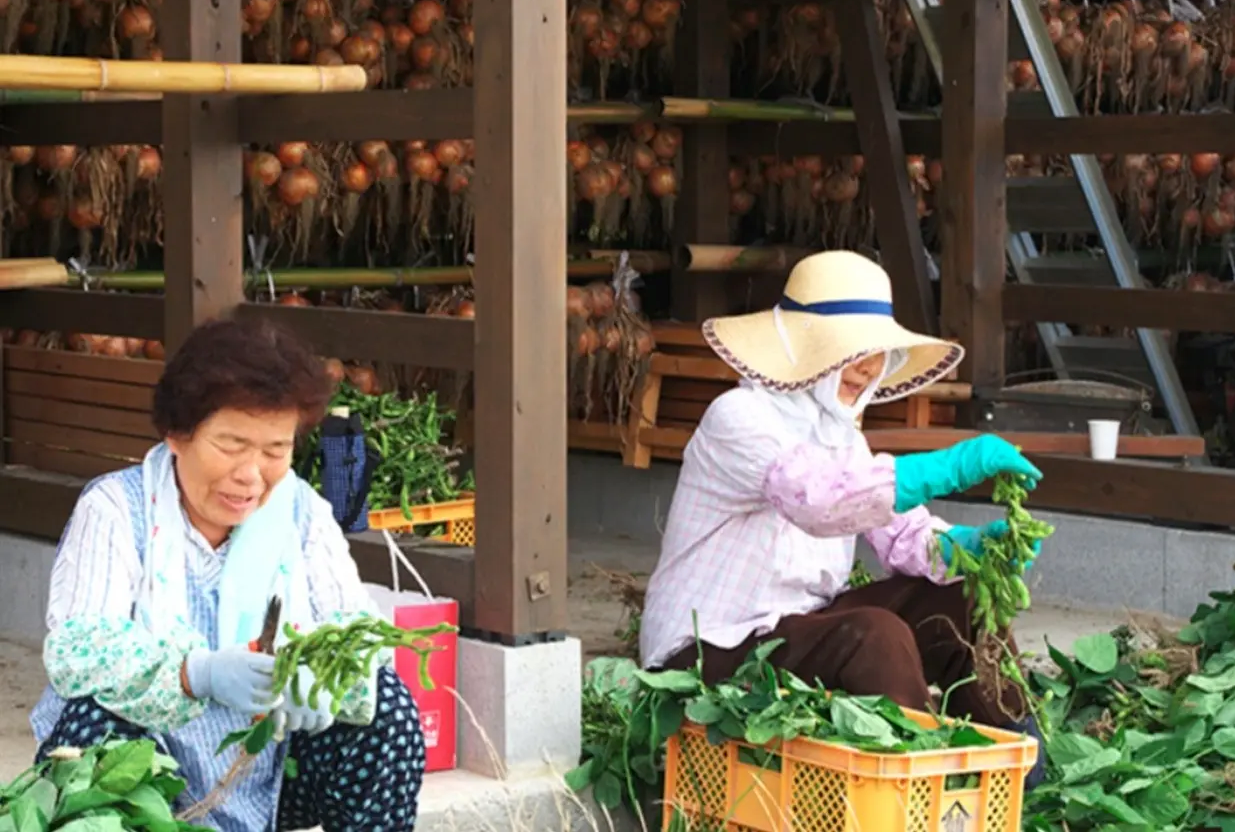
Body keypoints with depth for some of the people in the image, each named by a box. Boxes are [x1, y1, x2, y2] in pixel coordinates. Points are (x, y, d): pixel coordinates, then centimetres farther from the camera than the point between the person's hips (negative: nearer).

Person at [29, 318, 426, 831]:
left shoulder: (301, 513, 1)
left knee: (387, 706, -16)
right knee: (99, 718, -32)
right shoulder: (115, 509, -11)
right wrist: (200, 673, -42)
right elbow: (73, 649, -24)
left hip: (265, 781, 3)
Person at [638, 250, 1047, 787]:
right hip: (707, 657, -9)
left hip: (794, 627, 9)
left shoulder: (837, 430, 10)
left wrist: (972, 545, -19)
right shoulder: (740, 419, -18)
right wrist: (951, 467, -43)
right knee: (877, 636, -30)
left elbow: (903, 534, 3)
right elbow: (819, 499, -38)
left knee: (959, 600, 0)